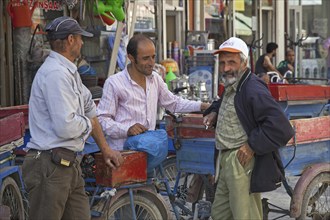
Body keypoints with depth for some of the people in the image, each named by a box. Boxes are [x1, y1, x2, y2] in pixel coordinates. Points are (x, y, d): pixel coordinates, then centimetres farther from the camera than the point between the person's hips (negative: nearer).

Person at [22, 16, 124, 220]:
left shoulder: (69, 72, 17)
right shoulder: (55, 73, -17)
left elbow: (89, 112, 25)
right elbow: (65, 126, -23)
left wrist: (105, 149, 27)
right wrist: (88, 124, -2)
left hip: (70, 165, 10)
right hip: (50, 166, -10)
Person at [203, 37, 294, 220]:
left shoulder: (253, 90, -18)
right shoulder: (230, 87, 14)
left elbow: (281, 128, -26)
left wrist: (252, 146, -21)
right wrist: (214, 112, 18)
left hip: (242, 162, -10)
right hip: (225, 161, 10)